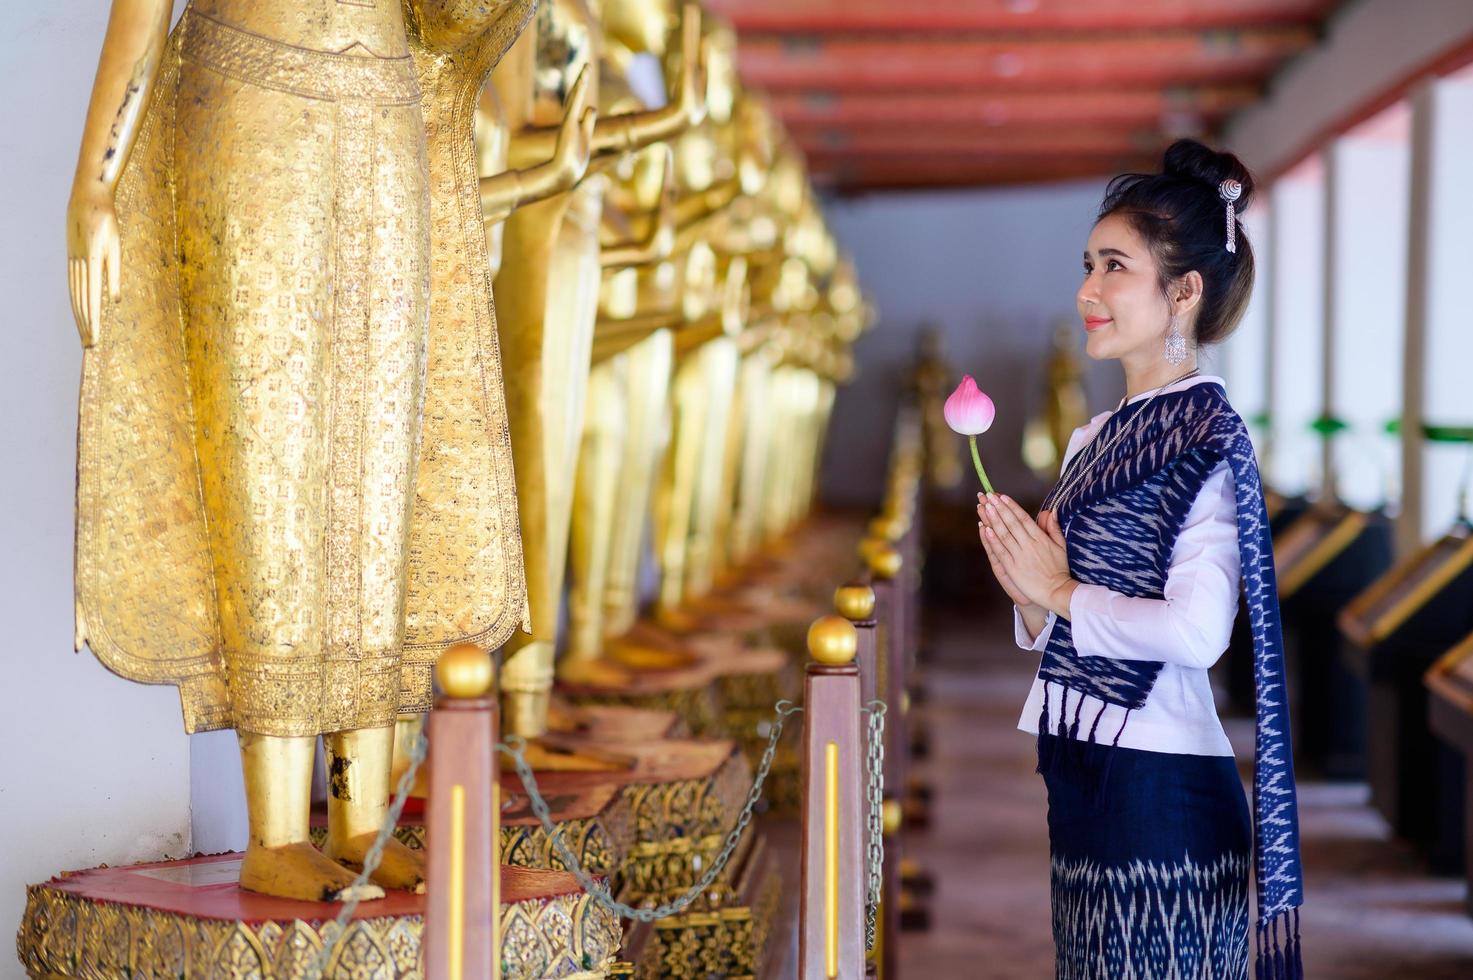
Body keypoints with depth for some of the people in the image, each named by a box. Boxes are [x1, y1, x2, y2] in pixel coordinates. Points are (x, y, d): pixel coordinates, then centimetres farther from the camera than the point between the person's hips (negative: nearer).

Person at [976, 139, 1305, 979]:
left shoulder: (1206, 437, -12)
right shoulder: (1096, 440, 12)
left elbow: (1197, 631, -25)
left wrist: (1060, 593, -13)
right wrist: (1031, 598, -3)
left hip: (1162, 786, -8)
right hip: (1084, 776, 8)